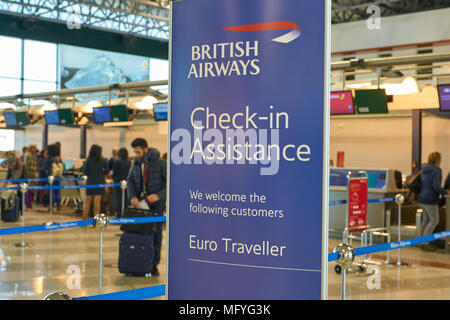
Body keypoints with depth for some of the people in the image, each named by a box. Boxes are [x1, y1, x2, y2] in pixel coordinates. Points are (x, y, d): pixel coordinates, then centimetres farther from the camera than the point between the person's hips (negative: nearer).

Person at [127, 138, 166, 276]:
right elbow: (130, 180, 7)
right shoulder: (136, 163, 7)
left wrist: (159, 195, -23)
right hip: (140, 202, 4)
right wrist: (132, 196, -11)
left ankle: (154, 264, 11)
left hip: (156, 204, -4)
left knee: (156, 233, 2)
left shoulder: (160, 163, -10)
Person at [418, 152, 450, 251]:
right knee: (434, 220, 0)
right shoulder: (437, 171, -15)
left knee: (426, 219, 18)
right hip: (430, 199, -8)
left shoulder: (424, 169, 10)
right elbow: (436, 186, -24)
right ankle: (425, 243, -2)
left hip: (422, 197, 8)